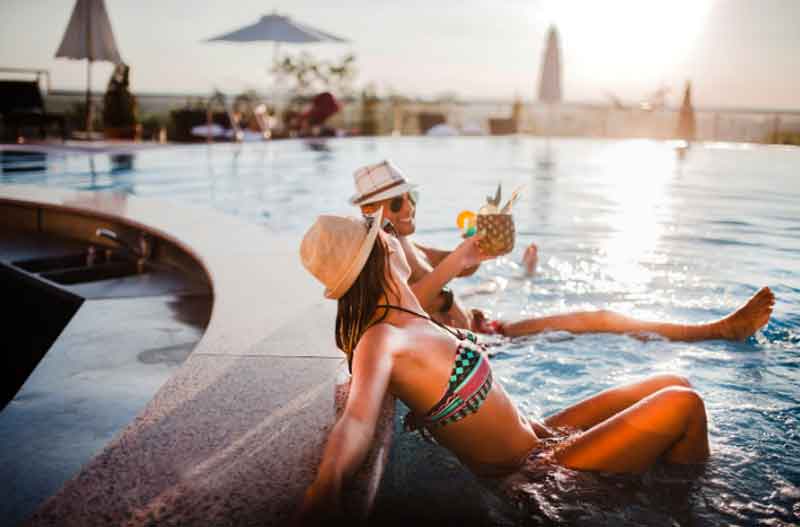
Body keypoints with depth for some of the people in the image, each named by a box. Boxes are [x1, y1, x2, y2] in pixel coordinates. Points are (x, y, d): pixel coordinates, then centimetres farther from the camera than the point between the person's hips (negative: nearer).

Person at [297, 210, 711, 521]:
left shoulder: (399, 316, 0)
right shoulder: (377, 341, -28)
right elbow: (357, 420, -46)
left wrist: (458, 261, 31)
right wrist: (328, 481, -67)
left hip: (537, 438, 9)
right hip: (534, 469, -9)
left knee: (673, 385, 12)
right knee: (683, 404, -11)